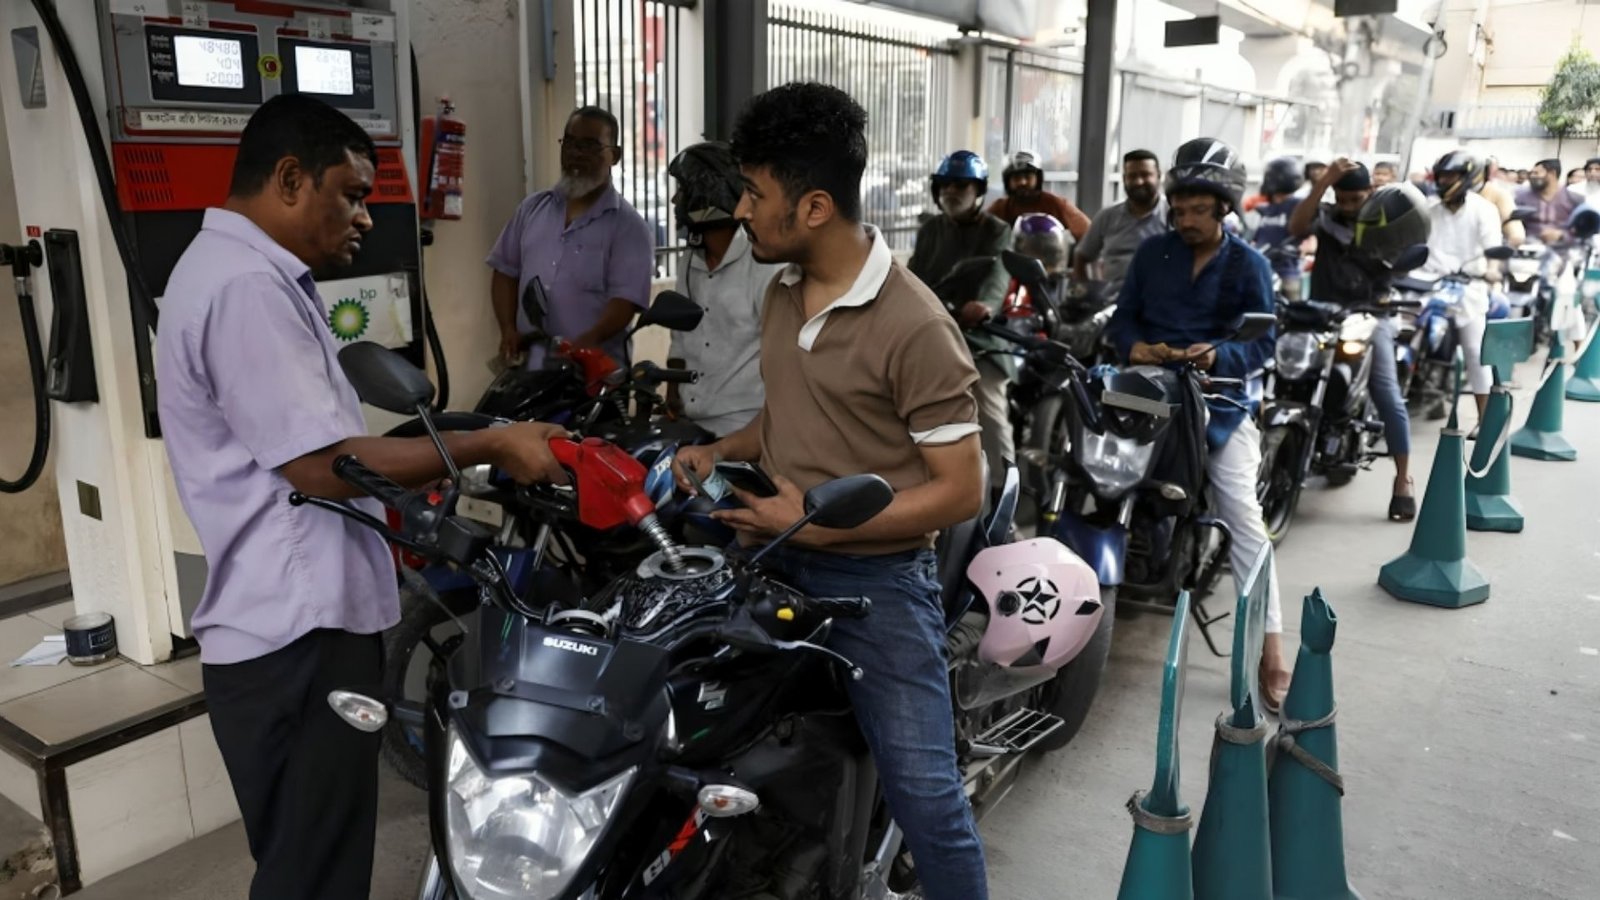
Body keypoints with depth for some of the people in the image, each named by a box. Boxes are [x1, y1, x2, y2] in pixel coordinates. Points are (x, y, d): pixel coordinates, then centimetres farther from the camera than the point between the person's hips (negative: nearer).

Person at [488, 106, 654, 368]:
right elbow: (506, 271, 18)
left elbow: (626, 299, -13)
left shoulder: (628, 226, -4)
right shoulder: (533, 208, 14)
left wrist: (587, 342, -29)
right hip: (529, 368, 5)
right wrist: (508, 328, 2)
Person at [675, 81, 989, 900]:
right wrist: (721, 452, 0)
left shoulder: (913, 325, -20)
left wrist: (817, 525, -22)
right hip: (780, 568, 8)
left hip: (877, 583, -7)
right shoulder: (783, 294, 6)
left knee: (923, 791, 0)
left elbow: (961, 489, -18)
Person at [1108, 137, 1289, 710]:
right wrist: (1133, 347, -12)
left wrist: (1218, 356, -22)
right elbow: (1123, 316, 10)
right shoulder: (1153, 253, 10)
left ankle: (1271, 649, -5)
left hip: (1219, 400, -3)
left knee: (1244, 518, -8)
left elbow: (1264, 342, -2)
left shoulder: (1248, 265, 3)